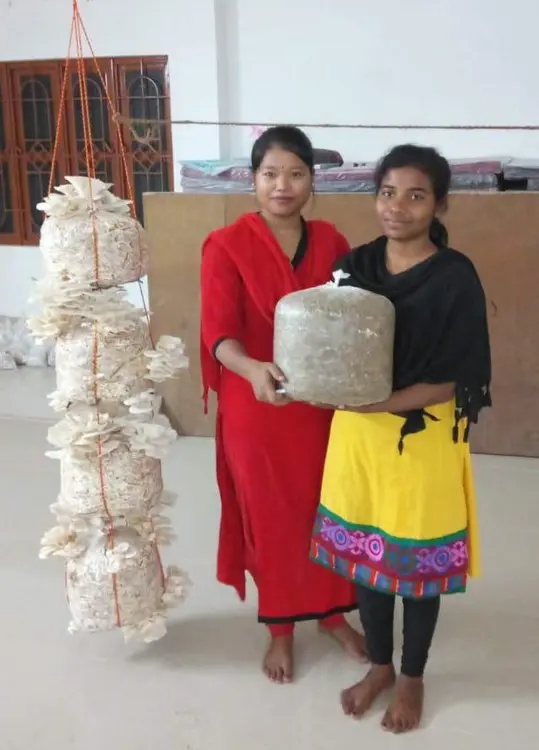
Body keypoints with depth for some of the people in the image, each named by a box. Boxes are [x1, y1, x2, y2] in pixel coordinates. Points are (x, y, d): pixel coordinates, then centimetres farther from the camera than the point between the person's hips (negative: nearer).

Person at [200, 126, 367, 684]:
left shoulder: (330, 242, 2)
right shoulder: (226, 246, -10)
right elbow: (218, 333, -18)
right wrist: (252, 369, -38)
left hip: (324, 403, 4)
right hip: (257, 407, -3)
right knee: (270, 517, 11)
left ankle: (332, 612, 39)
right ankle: (280, 630, 31)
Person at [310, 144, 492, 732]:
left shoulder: (455, 278, -13)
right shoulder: (355, 265, 1)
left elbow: (451, 381, -14)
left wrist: (380, 403, -24)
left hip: (423, 438, -4)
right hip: (356, 433, 4)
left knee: (416, 562, 11)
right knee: (362, 551, 15)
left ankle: (411, 678, 35)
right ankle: (379, 666, 38)